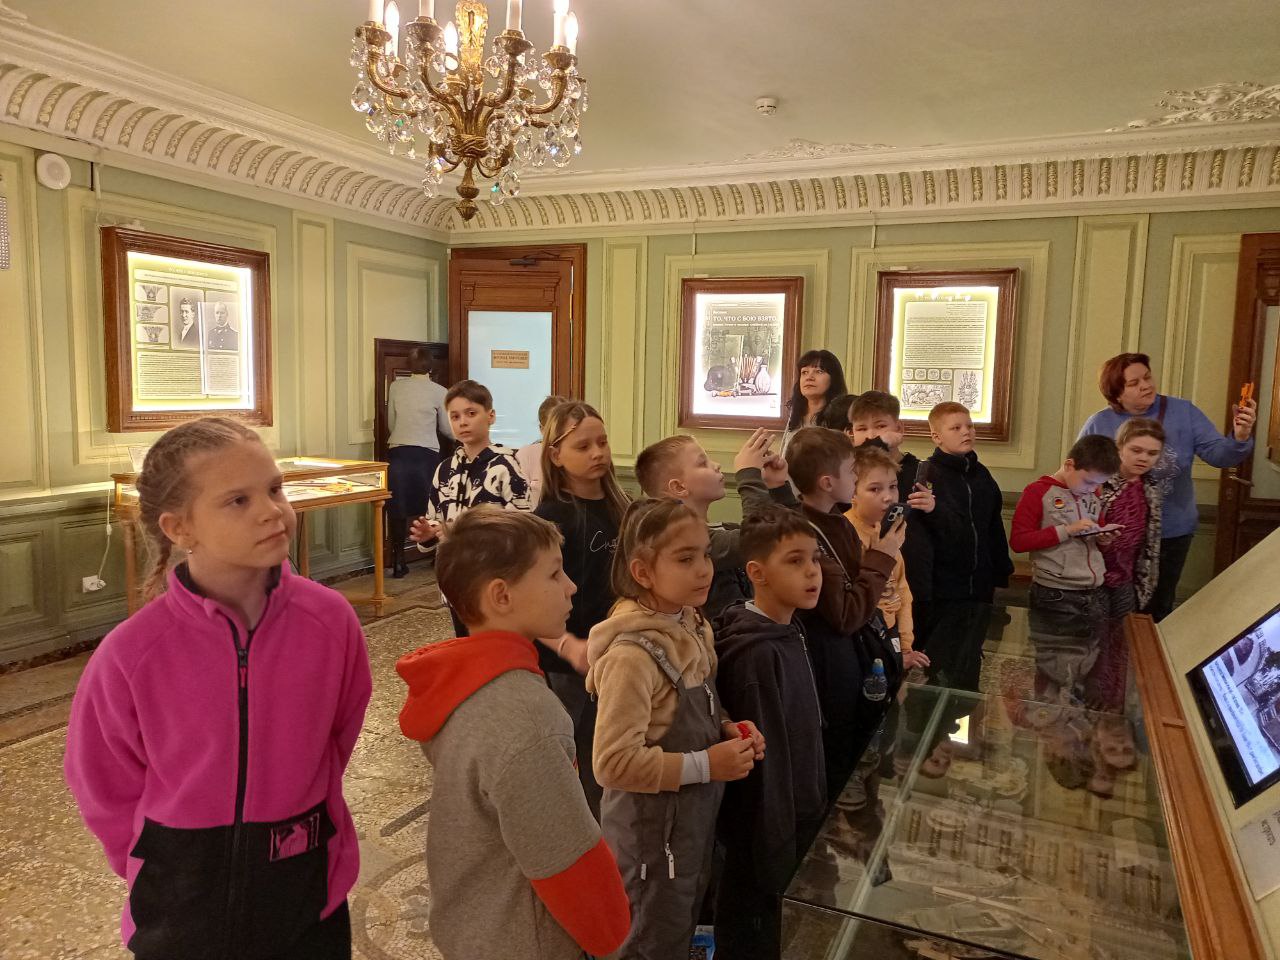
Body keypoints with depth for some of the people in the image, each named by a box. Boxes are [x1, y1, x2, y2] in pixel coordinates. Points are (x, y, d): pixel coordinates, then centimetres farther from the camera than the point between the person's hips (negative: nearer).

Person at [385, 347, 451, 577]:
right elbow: (446, 429, 7)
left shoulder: (396, 386, 5)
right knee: (429, 506, 11)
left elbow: (391, 424, 11)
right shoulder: (438, 391, -1)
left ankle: (398, 561, 8)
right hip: (426, 453, -1)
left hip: (398, 452, 2)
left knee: (397, 508, 7)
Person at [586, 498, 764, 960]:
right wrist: (706, 765, -26)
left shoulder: (690, 627, -1)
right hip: (652, 830, -8)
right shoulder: (632, 654, -28)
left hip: (696, 817, 8)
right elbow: (614, 762, -30)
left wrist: (727, 730, -5)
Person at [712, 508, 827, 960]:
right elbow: (763, 758, -24)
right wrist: (778, 848, -18)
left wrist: (808, 816, 17)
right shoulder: (757, 653, -27)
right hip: (766, 826, -8)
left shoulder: (789, 633, 2)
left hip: (800, 815, 8)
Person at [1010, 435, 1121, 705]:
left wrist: (1102, 538, 3)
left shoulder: (1092, 496, 11)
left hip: (1093, 595, 7)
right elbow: (1018, 541, -15)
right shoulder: (1038, 492, -9)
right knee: (1056, 673, 1)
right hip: (1055, 597, -7)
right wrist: (1065, 530, -19)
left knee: (1087, 670, 13)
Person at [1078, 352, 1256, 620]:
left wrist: (1239, 438, -32)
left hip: (1172, 532, 2)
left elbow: (1218, 454, -10)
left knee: (1157, 611, 19)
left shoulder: (1183, 412, -5)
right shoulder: (1098, 425, -8)